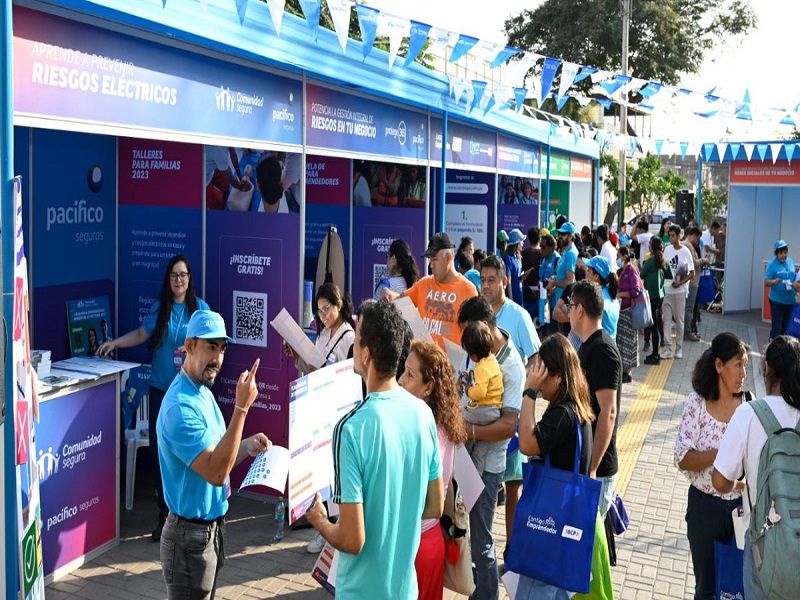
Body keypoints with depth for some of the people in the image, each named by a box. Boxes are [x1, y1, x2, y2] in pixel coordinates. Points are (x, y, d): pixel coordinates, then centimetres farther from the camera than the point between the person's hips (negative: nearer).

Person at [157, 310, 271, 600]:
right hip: (190, 535, -9)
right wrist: (242, 407, -33)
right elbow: (216, 473, -31)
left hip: (212, 527, 9)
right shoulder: (180, 406, -24)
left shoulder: (203, 392, 7)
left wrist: (246, 447, -4)